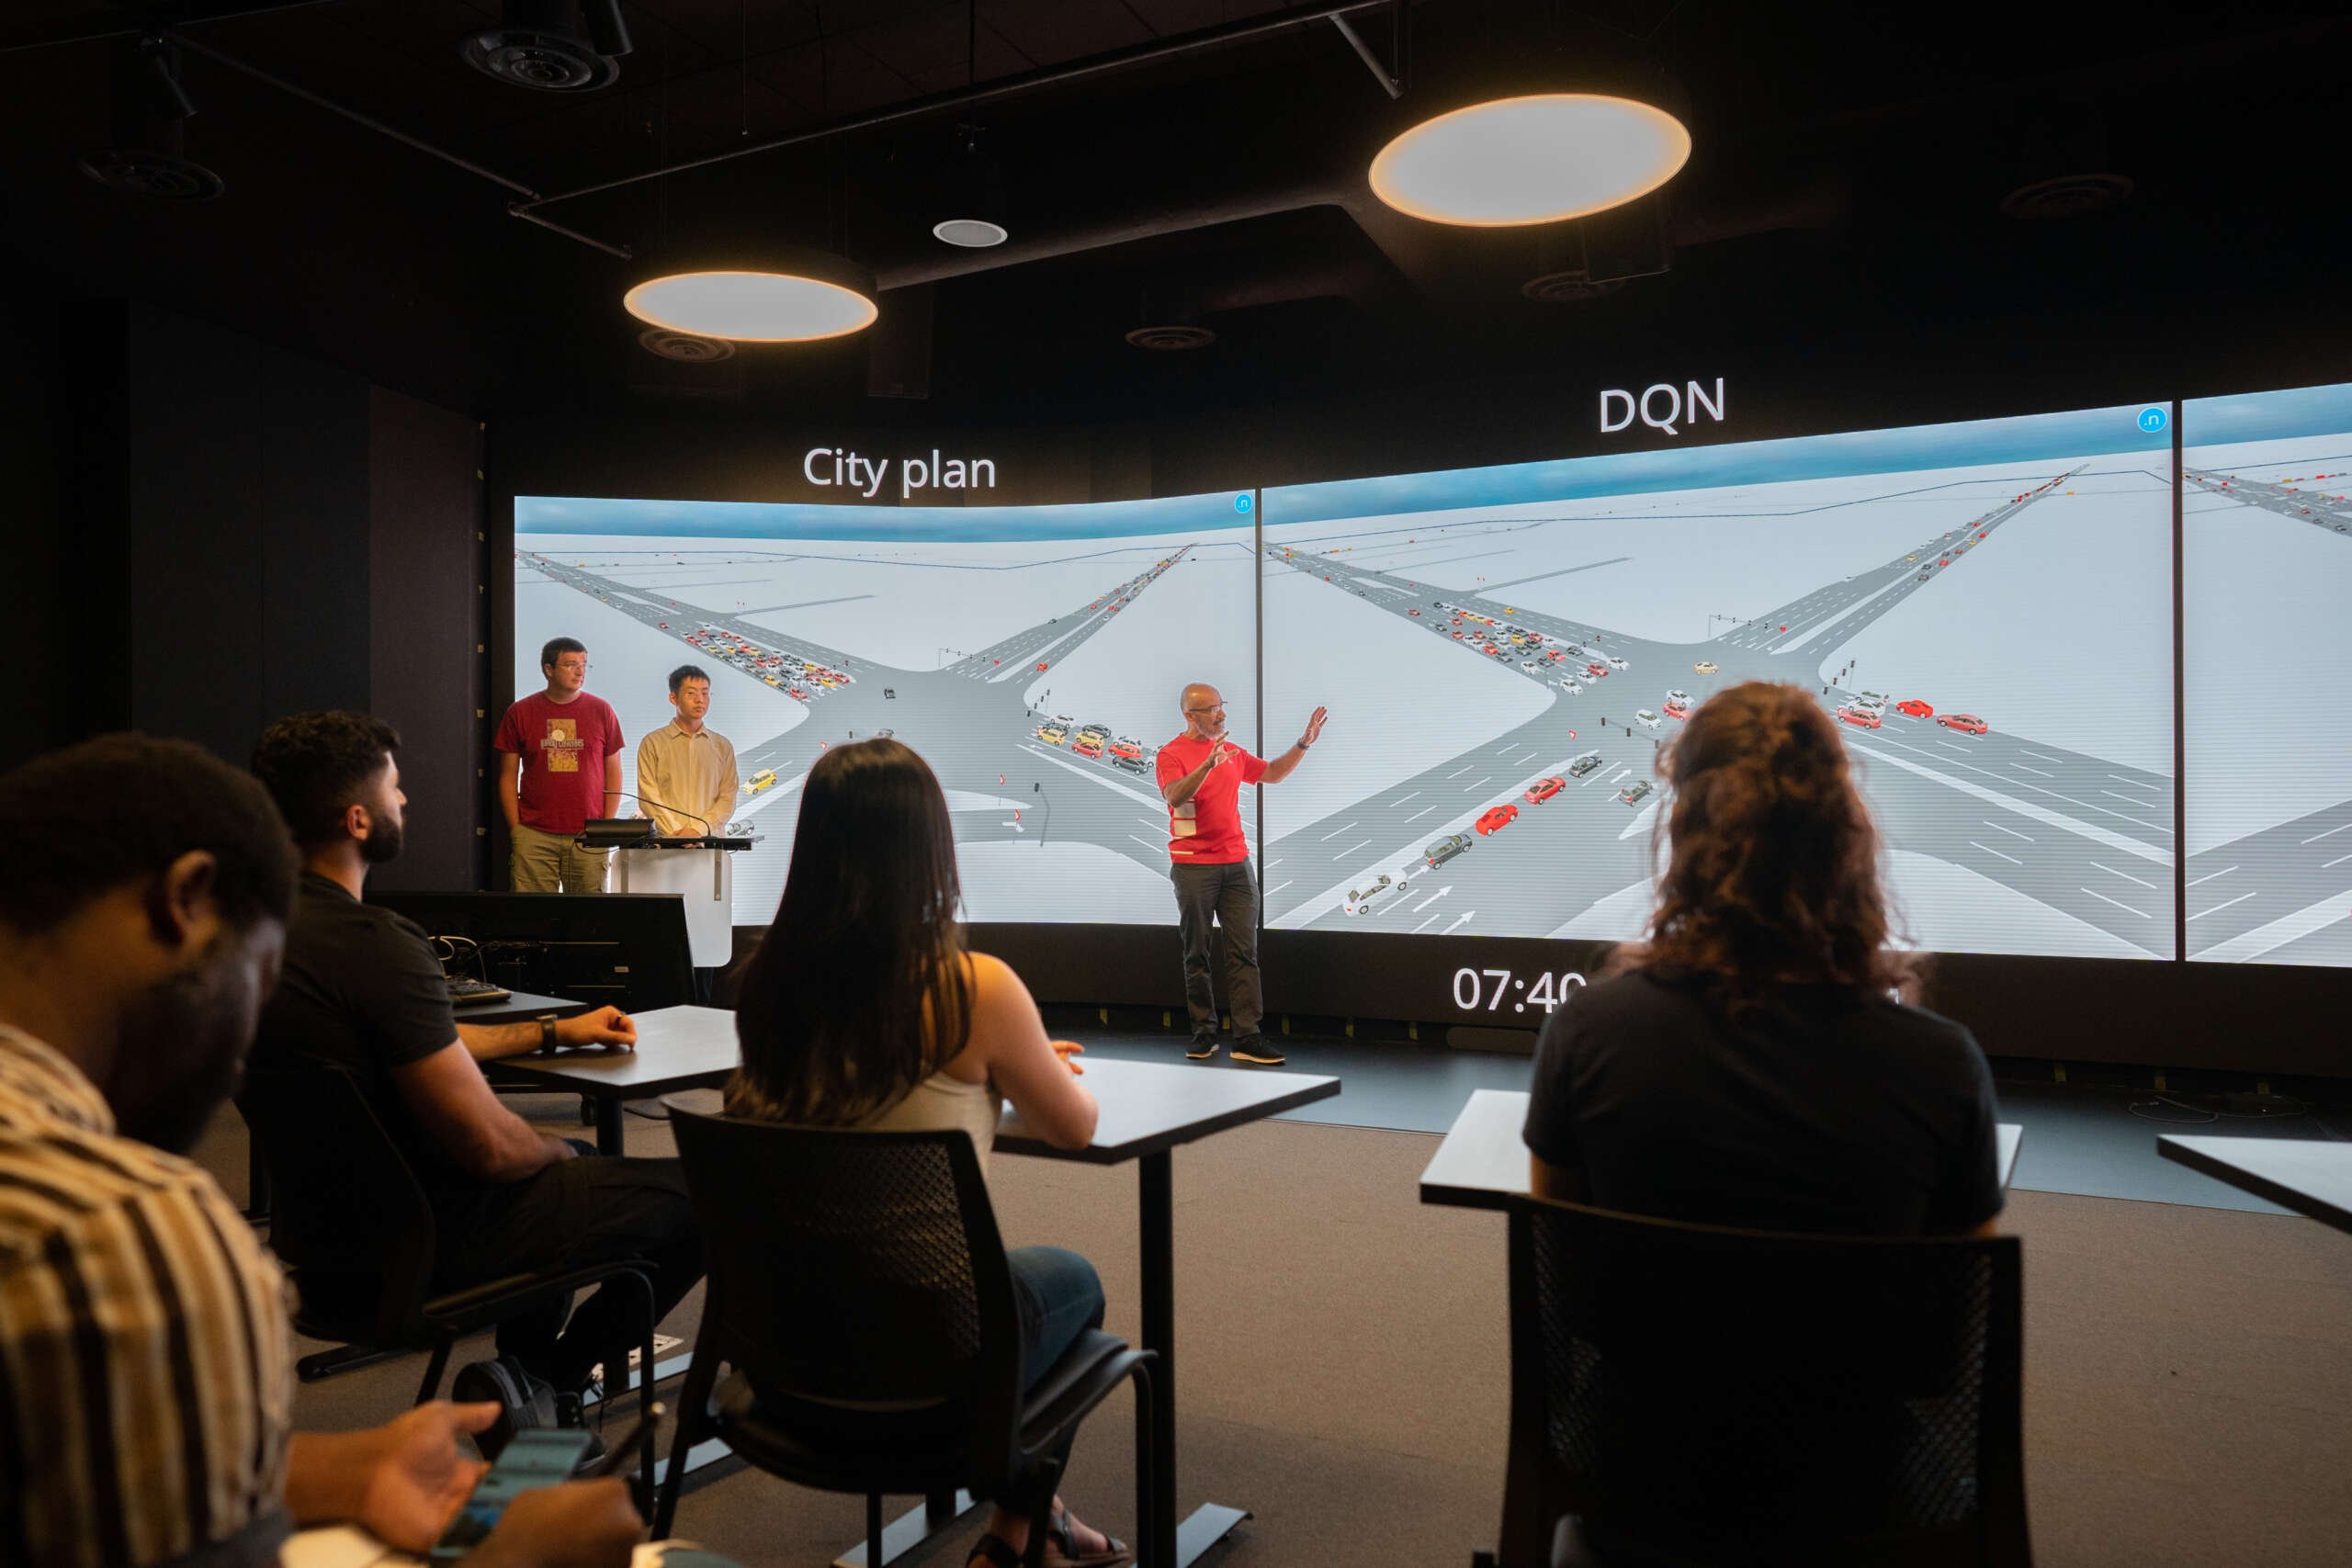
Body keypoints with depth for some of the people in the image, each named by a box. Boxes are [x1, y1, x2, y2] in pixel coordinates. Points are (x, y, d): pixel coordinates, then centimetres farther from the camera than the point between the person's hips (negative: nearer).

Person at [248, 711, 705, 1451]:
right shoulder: (376, 944, -28)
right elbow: (488, 1146, -26)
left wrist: (554, 1032, 23)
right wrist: (562, 1153, -3)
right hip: (418, 1237, -10)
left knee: (573, 1156, 33)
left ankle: (528, 1368, 31)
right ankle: (548, 1383, 7)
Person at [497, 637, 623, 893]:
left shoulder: (601, 711, 7)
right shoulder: (520, 713, 6)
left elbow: (613, 773, 9)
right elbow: (508, 776, 8)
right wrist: (515, 829, 1)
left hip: (588, 835, 0)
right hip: (534, 836, 0)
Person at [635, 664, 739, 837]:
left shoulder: (723, 746, 15)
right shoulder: (652, 743, 9)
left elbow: (727, 798, 7)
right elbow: (649, 797, 1)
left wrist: (698, 829, -8)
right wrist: (677, 833, -11)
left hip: (711, 837, 2)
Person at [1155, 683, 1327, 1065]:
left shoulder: (1232, 753, 14)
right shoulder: (1172, 754, -5)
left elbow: (1273, 773, 25)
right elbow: (1175, 796, -22)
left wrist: (1304, 743, 15)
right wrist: (1207, 765, -35)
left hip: (1236, 864, 5)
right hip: (1193, 866, -5)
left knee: (1243, 951, -1)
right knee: (1197, 954, 5)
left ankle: (1247, 1037, -1)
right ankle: (1204, 1033, 15)